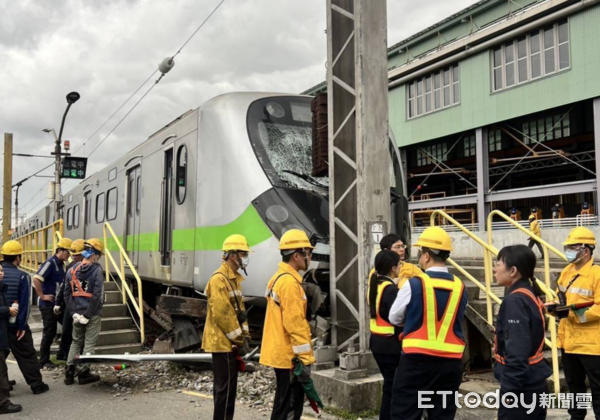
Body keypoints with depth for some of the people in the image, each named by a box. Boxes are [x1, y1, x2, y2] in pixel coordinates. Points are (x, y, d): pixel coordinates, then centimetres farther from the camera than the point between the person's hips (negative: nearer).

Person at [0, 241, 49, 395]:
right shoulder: (22, 276, -11)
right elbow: (24, 303, -14)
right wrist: (21, 326, -10)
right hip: (15, 324, -4)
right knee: (27, 355, 5)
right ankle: (37, 385, 11)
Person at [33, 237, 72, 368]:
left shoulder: (61, 264, 10)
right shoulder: (50, 263, -17)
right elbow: (36, 279, -26)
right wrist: (42, 296, -20)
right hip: (48, 304, -9)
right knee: (49, 332, -1)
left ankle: (62, 353, 24)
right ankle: (44, 361, 11)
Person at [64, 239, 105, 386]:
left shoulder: (72, 270, 3)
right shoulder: (96, 270, -13)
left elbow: (67, 293, 3)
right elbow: (97, 295, -17)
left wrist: (74, 312, 0)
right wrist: (88, 315, -12)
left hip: (77, 313, 5)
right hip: (93, 314, -5)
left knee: (76, 342, 18)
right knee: (89, 343, 6)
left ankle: (69, 372, 15)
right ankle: (84, 373, 9)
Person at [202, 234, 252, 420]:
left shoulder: (234, 278, 14)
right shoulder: (219, 278, -17)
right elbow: (222, 314, -22)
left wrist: (245, 336, 8)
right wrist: (239, 340, -16)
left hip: (229, 342, 10)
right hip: (222, 342, -10)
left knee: (223, 386, 15)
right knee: (226, 387, -5)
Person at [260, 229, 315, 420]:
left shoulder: (279, 278, 13)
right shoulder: (290, 282, -19)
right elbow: (295, 324, -23)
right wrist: (305, 358, -20)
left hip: (280, 352, 10)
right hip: (289, 355, -10)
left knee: (286, 403, 18)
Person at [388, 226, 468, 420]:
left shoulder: (414, 284, -10)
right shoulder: (459, 286, 1)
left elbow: (394, 318, 3)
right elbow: (455, 321, 12)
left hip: (417, 360, -4)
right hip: (450, 362, 4)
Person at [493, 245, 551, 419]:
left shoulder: (515, 300, -19)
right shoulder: (531, 295, 9)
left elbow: (517, 352, -24)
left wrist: (509, 390, -20)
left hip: (522, 387, -9)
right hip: (534, 382, 9)